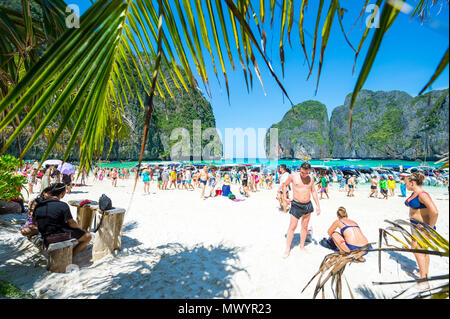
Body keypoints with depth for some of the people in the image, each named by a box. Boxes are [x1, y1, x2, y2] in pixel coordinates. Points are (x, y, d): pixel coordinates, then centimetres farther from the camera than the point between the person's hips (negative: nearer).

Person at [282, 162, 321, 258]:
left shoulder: (310, 178, 2)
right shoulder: (293, 176, -8)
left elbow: (314, 191, 12)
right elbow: (284, 184, 6)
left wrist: (318, 205, 11)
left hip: (308, 205, 4)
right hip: (296, 205, -4)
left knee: (305, 227, 13)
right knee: (292, 227, -3)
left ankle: (302, 246, 28)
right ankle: (287, 249, 7)